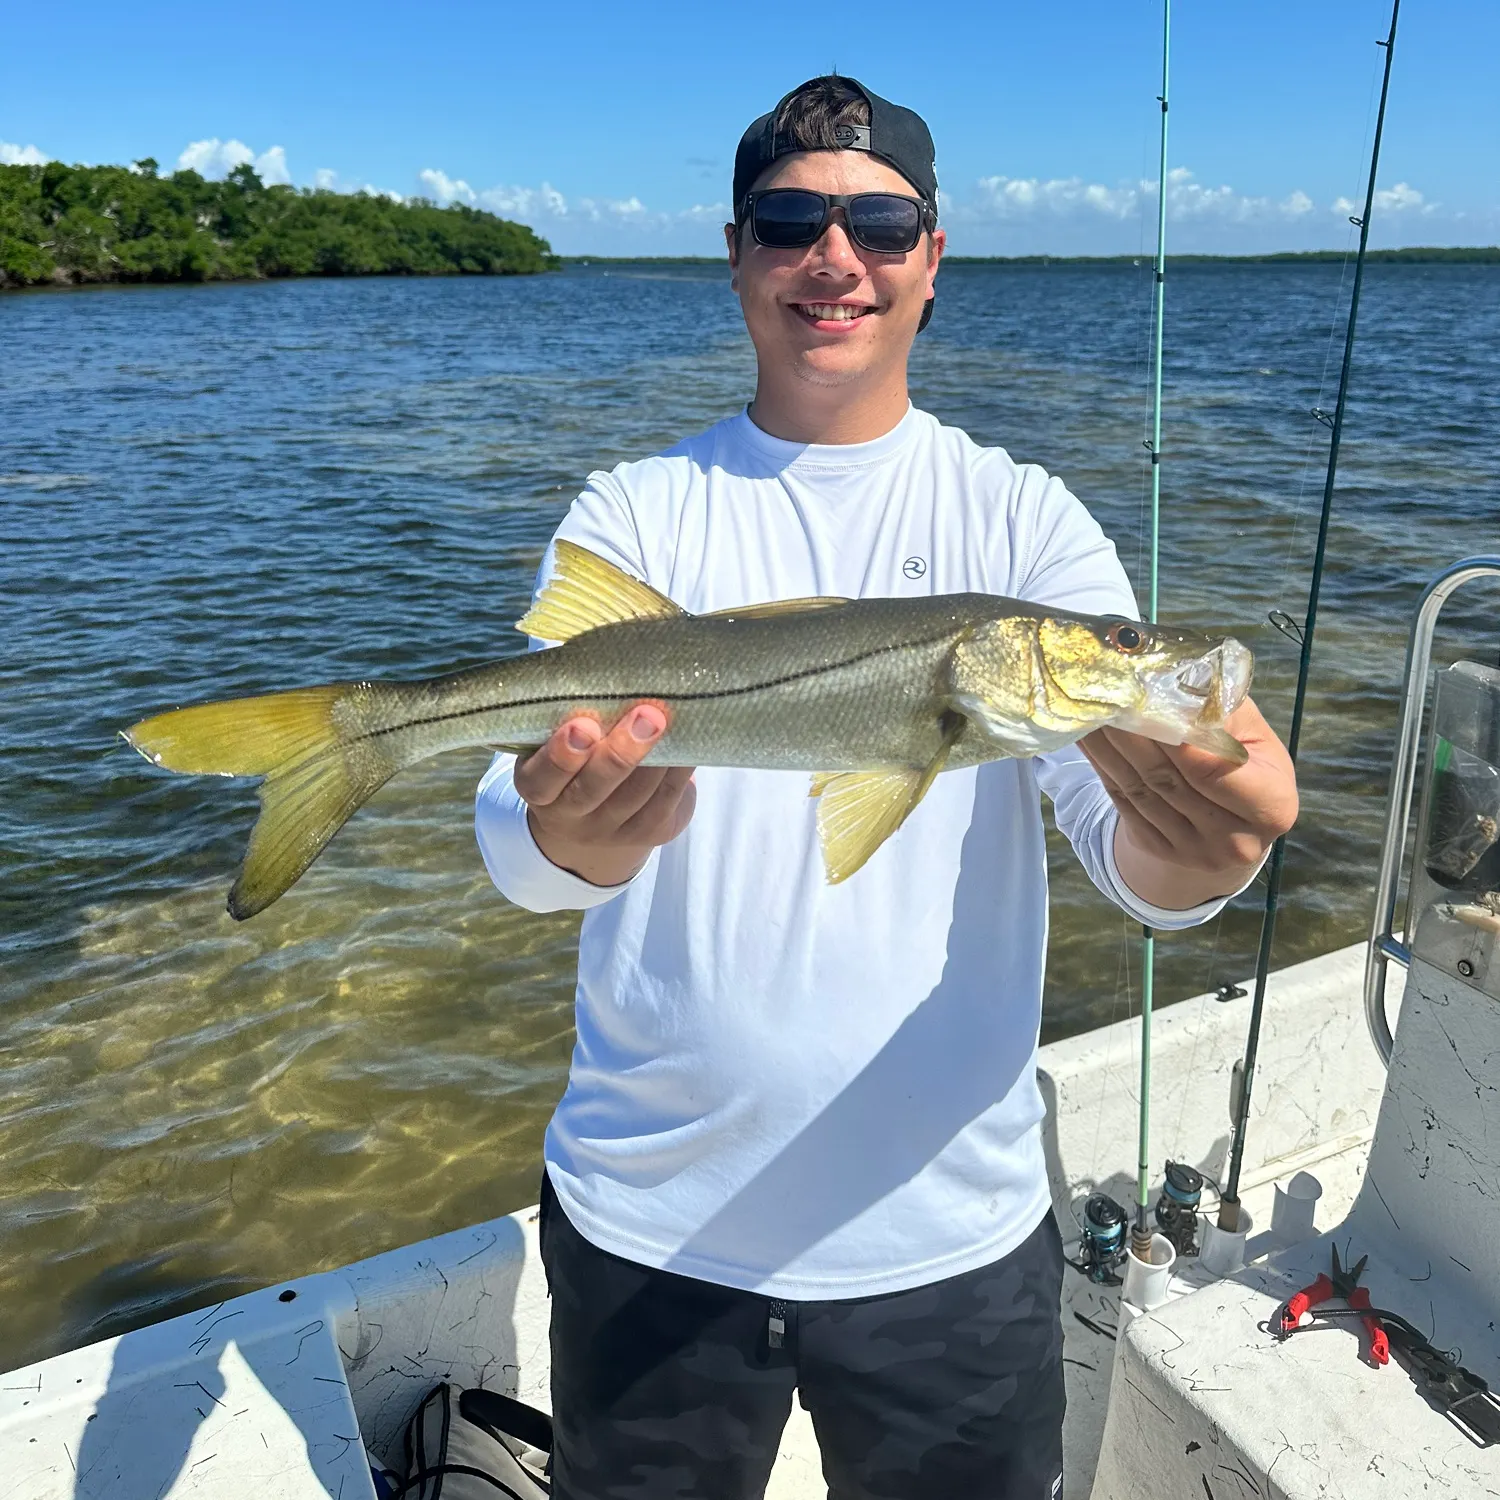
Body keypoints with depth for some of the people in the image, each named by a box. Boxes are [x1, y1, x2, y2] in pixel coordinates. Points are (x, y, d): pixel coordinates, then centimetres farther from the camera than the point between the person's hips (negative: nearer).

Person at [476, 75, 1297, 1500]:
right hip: (649, 1221, 1)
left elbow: (1138, 863, -15)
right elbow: (510, 835, -14)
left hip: (951, 1228, 1)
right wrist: (576, 832, -38)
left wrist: (1198, 839, -38)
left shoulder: (1023, 521, -4)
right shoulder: (633, 513, -3)